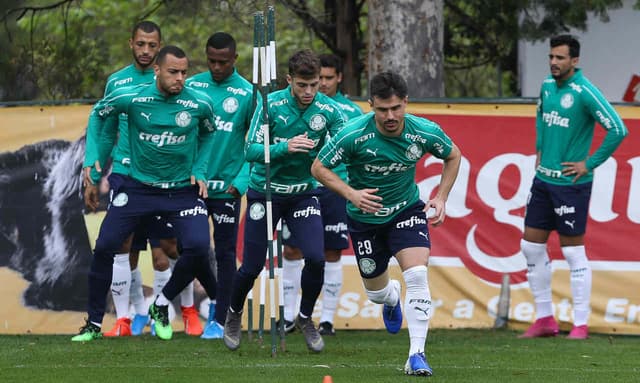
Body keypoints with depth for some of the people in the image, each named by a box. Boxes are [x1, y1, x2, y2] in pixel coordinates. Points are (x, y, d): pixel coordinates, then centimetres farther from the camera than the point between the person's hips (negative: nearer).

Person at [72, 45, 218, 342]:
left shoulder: (199, 104, -9)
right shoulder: (131, 97, -12)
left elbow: (208, 133, 14)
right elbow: (99, 113, 9)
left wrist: (199, 170, 4)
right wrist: (101, 156, 8)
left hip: (182, 190, 0)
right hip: (137, 186, 0)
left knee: (197, 248, -18)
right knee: (104, 247, -6)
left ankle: (161, 306, 6)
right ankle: (94, 323, 8)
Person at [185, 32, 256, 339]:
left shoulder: (247, 93, -3)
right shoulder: (191, 86, 4)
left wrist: (242, 181, -10)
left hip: (227, 187, -2)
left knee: (225, 253, 1)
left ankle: (219, 320, 8)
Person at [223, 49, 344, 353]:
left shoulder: (328, 110, -10)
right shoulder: (271, 105, -16)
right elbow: (251, 151, -18)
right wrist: (285, 147, -34)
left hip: (303, 193, 2)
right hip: (265, 191, -2)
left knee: (315, 258, -15)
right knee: (252, 266, 0)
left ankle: (305, 318, 11)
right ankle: (234, 314, 31)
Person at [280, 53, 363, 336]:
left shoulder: (351, 111, 4)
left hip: (335, 190, 0)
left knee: (332, 254, 2)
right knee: (291, 251, 1)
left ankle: (327, 318, 9)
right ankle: (288, 316, 10)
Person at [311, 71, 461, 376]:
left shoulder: (425, 132, -19)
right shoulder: (353, 134, -26)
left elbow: (453, 156, 3)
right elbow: (319, 168, -13)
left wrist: (441, 198, -7)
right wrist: (350, 193, -28)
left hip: (407, 210, 0)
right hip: (365, 217, 0)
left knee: (417, 275, -23)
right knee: (376, 291, 13)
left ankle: (416, 354, -19)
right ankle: (392, 298, 54)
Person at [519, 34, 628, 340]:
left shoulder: (585, 93, -16)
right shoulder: (547, 86, 8)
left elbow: (618, 130, -19)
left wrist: (590, 164, -15)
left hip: (570, 183, -8)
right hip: (543, 178, 8)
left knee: (573, 253, -2)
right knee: (531, 247, 9)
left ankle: (581, 325, 5)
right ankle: (545, 319, 19)